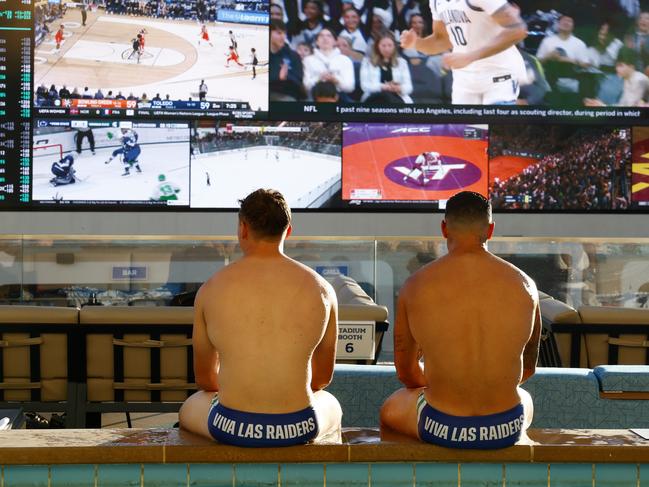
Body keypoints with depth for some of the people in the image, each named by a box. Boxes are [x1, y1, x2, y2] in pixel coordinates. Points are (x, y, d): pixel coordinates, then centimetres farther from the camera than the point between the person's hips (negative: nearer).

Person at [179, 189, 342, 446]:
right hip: (298, 429, 1)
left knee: (189, 408, 36)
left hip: (231, 428, 0)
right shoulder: (321, 289, -2)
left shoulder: (211, 290, -3)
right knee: (331, 406, 38)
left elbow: (204, 379, 9)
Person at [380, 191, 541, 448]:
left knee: (390, 410, 33)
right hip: (506, 429, 2)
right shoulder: (524, 285, -4)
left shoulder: (416, 286, -7)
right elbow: (528, 368, 10)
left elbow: (406, 372, 4)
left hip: (441, 428, -2)